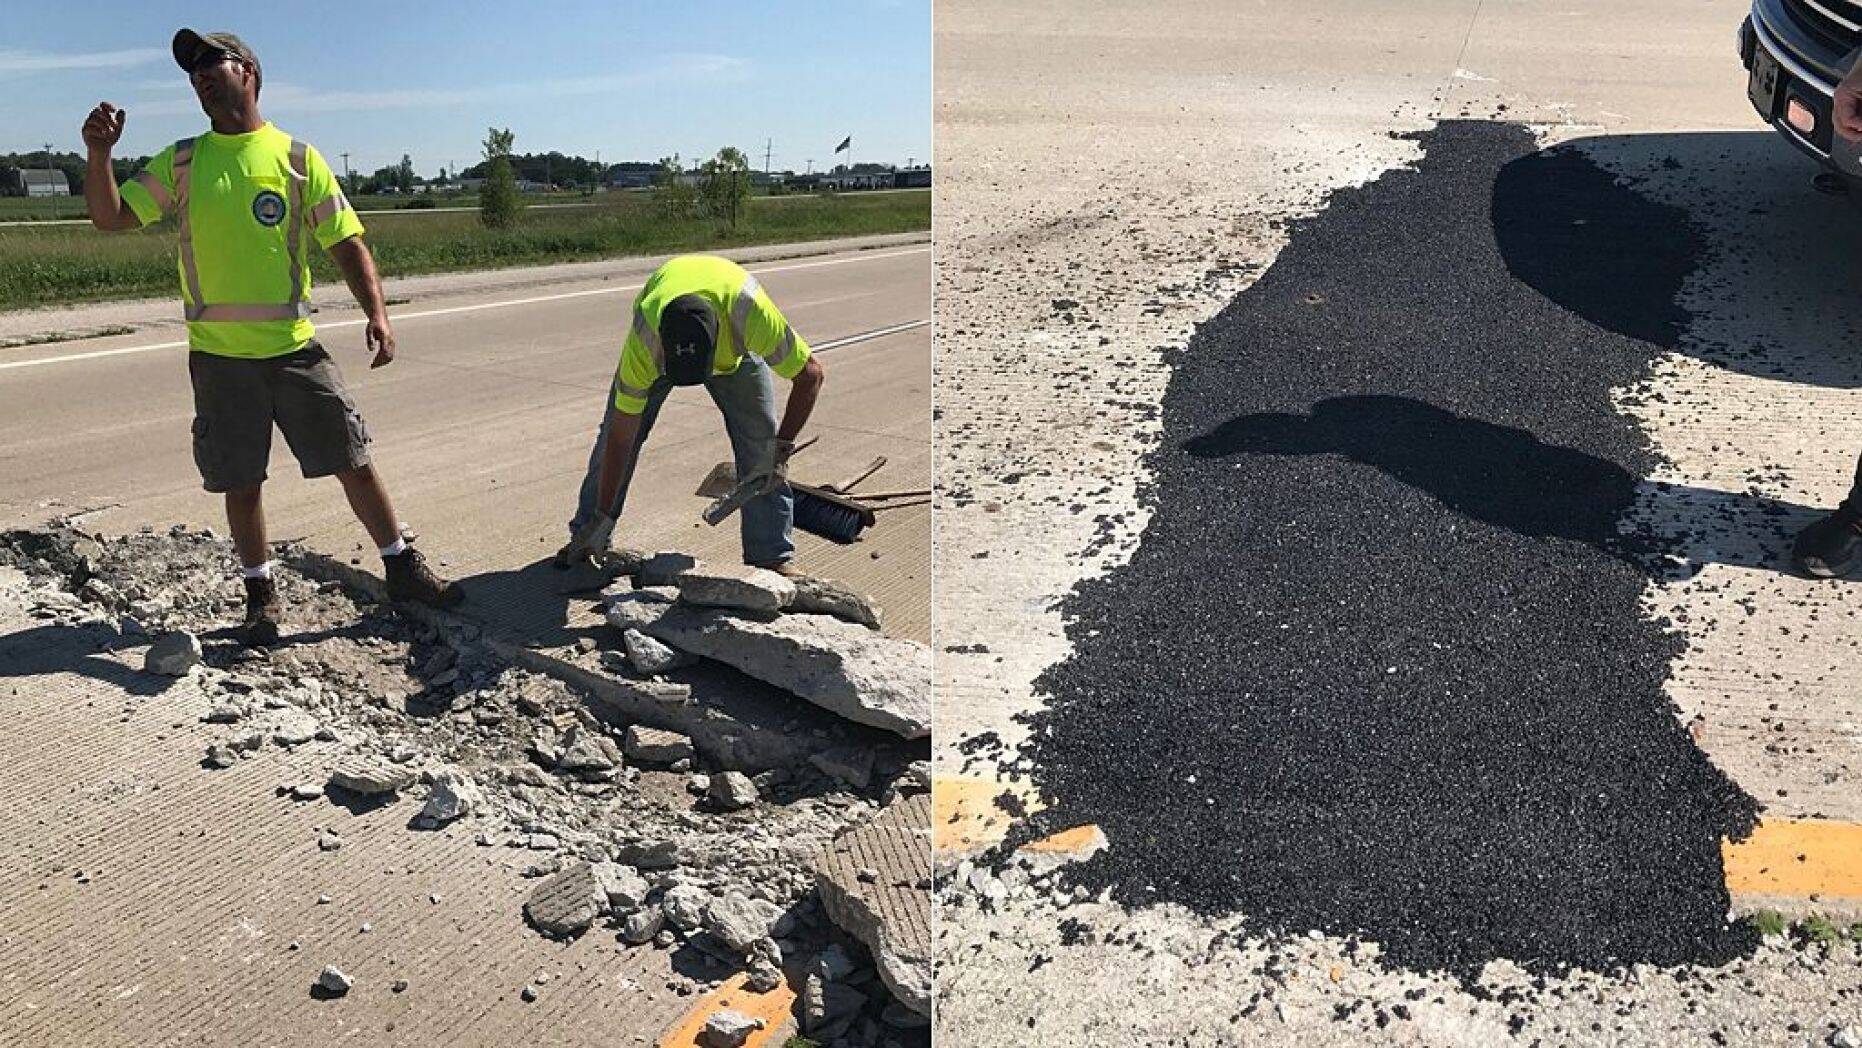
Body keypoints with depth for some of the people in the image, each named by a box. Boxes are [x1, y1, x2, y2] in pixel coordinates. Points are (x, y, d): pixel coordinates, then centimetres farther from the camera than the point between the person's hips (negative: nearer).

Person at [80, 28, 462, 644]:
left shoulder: (297, 158, 2)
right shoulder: (181, 164, 7)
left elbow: (346, 242, 0)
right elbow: (111, 217, 5)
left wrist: (377, 313, -13)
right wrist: (98, 155, -13)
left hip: (294, 347, -1)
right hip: (218, 355, 2)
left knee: (353, 461, 2)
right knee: (241, 483, 8)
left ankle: (402, 569, 16)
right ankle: (261, 593, 24)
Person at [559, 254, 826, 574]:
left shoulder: (751, 312, -46)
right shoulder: (644, 342, -41)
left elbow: (811, 375, -32)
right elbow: (621, 437, -31)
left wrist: (780, 451, -37)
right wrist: (600, 519, -26)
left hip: (734, 346, 0)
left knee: (760, 442, -13)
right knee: (613, 434, -4)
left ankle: (772, 555, -3)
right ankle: (588, 537, 15)